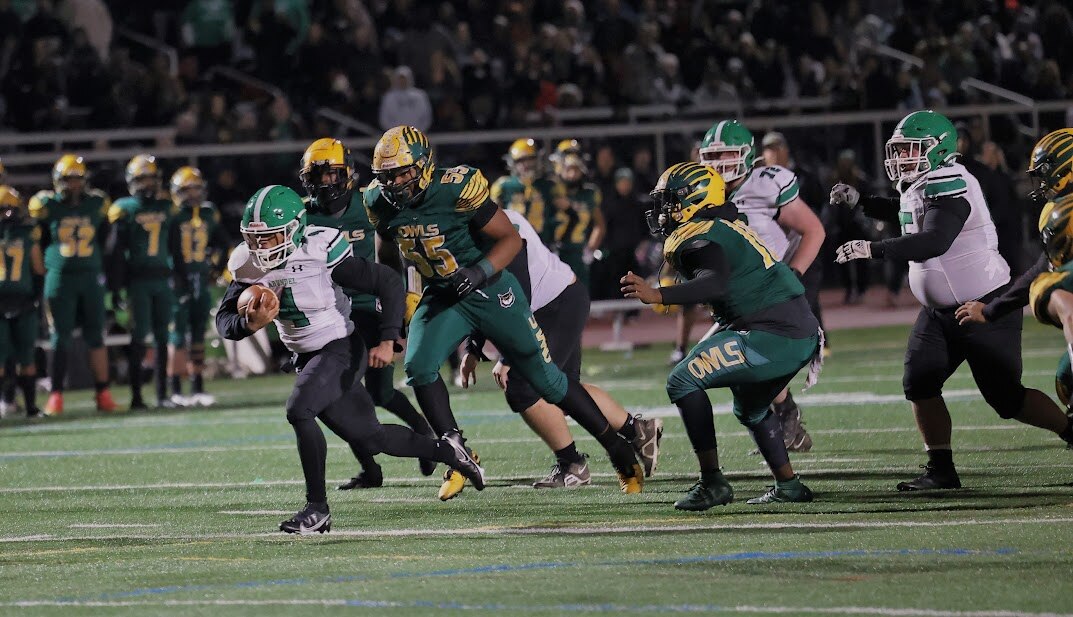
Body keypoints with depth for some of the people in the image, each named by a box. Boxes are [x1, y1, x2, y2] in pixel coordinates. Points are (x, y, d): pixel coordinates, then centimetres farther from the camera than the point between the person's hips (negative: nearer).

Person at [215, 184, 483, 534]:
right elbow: (224, 322, -7)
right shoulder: (249, 267, -7)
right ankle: (445, 451, 36)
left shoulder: (320, 253, -24)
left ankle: (317, 508, -19)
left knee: (299, 411, -28)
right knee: (369, 440, 13)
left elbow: (388, 283, -18)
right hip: (307, 358, 7)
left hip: (340, 349, -7)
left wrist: (388, 340, -25)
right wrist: (251, 324, -30)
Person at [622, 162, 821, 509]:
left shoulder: (695, 237, -10)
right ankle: (788, 486, 31)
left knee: (683, 382, -6)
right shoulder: (728, 227, 20)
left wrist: (657, 296, -35)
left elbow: (717, 283, -28)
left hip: (771, 335, -10)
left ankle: (712, 483, -8)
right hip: (802, 334, 10)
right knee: (750, 409, 30)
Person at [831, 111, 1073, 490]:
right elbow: (905, 213, 31)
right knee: (919, 384, -3)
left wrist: (872, 249, -41)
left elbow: (934, 242, -39)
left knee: (1007, 398, -4)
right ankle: (941, 470, 4)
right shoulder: (919, 186, 6)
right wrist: (859, 201, 18)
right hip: (941, 312, 9)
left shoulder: (948, 187, -24)